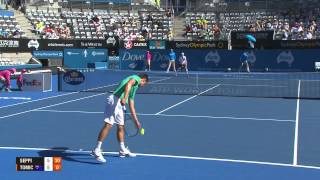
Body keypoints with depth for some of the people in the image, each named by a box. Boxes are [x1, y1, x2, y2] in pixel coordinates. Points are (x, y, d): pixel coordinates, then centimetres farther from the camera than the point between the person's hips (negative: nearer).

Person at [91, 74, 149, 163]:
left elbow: (131, 107, 35)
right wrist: (124, 98, -32)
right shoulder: (136, 78, 7)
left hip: (120, 105, 10)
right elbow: (128, 84, -18)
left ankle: (123, 150, 29)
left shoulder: (134, 88, 31)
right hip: (115, 100, -10)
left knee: (121, 127, 16)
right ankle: (96, 150, -18)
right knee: (108, 125, -15)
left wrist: (136, 121, 37)